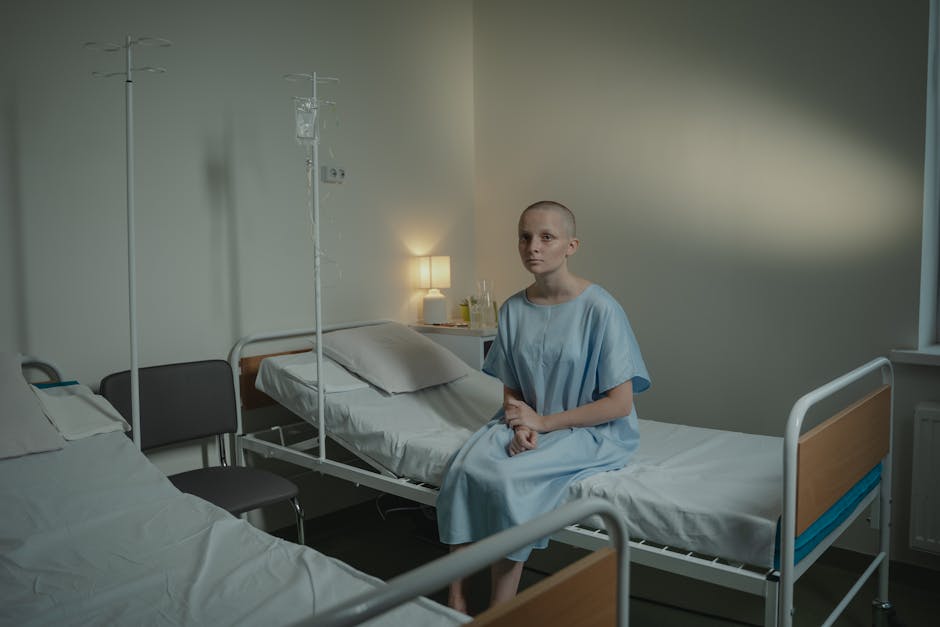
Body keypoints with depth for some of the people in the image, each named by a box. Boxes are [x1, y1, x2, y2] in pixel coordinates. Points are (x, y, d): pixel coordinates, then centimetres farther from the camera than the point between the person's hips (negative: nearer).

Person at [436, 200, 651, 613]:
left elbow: (619, 404, -14)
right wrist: (519, 426, -13)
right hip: (530, 423, 5)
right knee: (464, 467, -22)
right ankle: (456, 600, -10)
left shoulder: (600, 308, -15)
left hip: (593, 433, -5)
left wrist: (543, 422, -14)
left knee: (508, 478, -28)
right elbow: (511, 389, 9)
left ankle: (500, 613, -10)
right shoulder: (513, 309, 1)